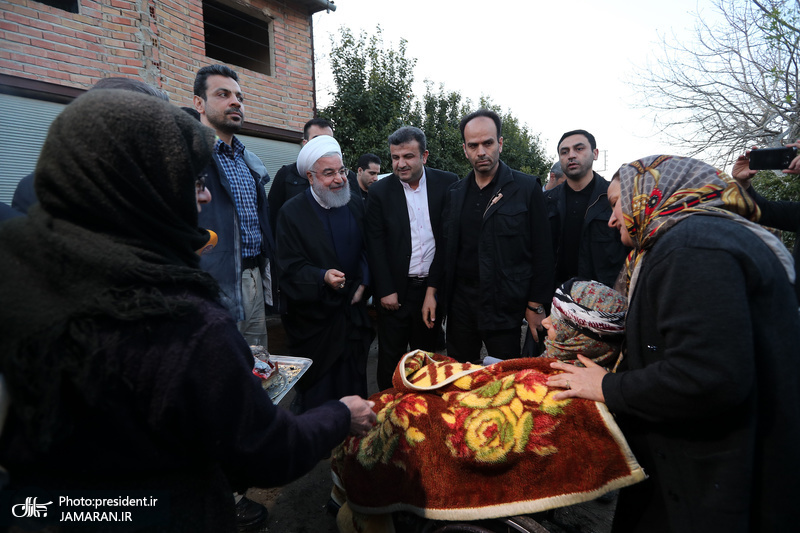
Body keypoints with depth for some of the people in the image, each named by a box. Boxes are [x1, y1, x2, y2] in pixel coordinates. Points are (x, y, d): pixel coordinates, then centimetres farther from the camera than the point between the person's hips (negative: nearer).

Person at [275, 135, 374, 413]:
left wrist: (363, 282, -3)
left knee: (354, 387, 15)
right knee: (315, 392, 7)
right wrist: (322, 277, -29)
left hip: (353, 313, 4)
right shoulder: (292, 212, -9)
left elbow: (367, 249, 11)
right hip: (313, 316, -4)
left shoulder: (356, 205, 6)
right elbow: (289, 268, -13)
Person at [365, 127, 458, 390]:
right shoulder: (380, 191, -3)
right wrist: (385, 290, -8)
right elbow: (375, 245, -3)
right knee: (391, 356, 9)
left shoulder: (447, 183, -1)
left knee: (427, 354, 16)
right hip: (396, 289, -1)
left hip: (433, 286, 1)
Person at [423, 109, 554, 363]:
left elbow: (542, 252, -5)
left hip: (505, 305, -4)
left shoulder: (526, 188, -4)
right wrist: (431, 291, 8)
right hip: (460, 301, 4)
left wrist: (536, 306, -6)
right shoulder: (455, 193, 10)